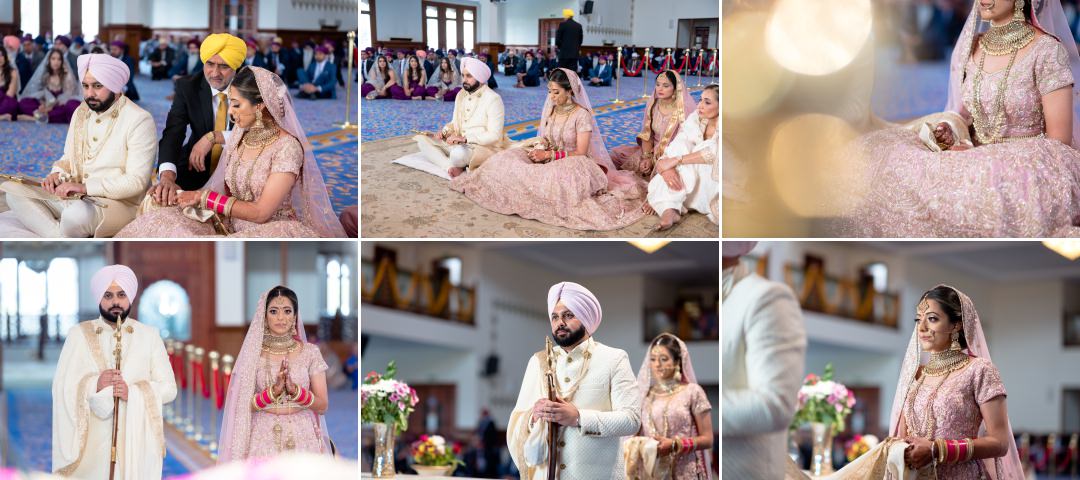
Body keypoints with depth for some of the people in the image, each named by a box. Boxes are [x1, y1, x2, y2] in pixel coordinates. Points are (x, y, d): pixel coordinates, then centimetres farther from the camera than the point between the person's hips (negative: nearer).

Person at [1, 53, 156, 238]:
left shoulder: (139, 120, -11)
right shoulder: (81, 113, 12)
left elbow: (137, 181, -17)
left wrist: (85, 187, -24)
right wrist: (58, 174, -3)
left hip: (118, 204, -8)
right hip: (73, 197, 8)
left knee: (78, 214, -41)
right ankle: (60, 238, -28)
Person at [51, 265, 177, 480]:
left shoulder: (150, 336, 5)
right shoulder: (79, 335, 4)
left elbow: (168, 388, 2)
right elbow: (61, 387, -1)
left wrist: (133, 393, -15)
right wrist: (94, 385, -18)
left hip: (137, 440, 0)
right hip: (92, 442, 0)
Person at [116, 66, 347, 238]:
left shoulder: (287, 146, -15)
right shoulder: (239, 136, 7)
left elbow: (261, 211, -17)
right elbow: (228, 192, 11)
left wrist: (204, 197, -12)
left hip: (272, 230, -7)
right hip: (233, 228, 7)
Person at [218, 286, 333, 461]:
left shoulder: (310, 352, 4)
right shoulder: (252, 354, 3)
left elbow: (323, 406, 2)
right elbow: (242, 405, -1)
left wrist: (295, 390, -14)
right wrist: (272, 392, -16)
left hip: (301, 439, 0)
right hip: (264, 439, 0)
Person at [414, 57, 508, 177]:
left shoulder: (493, 99, -14)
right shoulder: (461, 95, 10)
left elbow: (494, 136, -18)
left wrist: (465, 139, -23)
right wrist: (444, 132, -3)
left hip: (483, 148, -9)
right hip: (458, 144, 9)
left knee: (459, 153, -42)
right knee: (421, 139, -6)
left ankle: (456, 165, -8)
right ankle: (450, 166, -23)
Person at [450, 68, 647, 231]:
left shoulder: (582, 115, -14)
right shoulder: (550, 109, 7)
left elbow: (580, 153, -16)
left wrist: (549, 155, -20)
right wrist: (540, 147, -10)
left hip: (572, 164, -6)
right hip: (549, 161, 6)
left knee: (561, 176, -44)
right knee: (507, 159, -14)